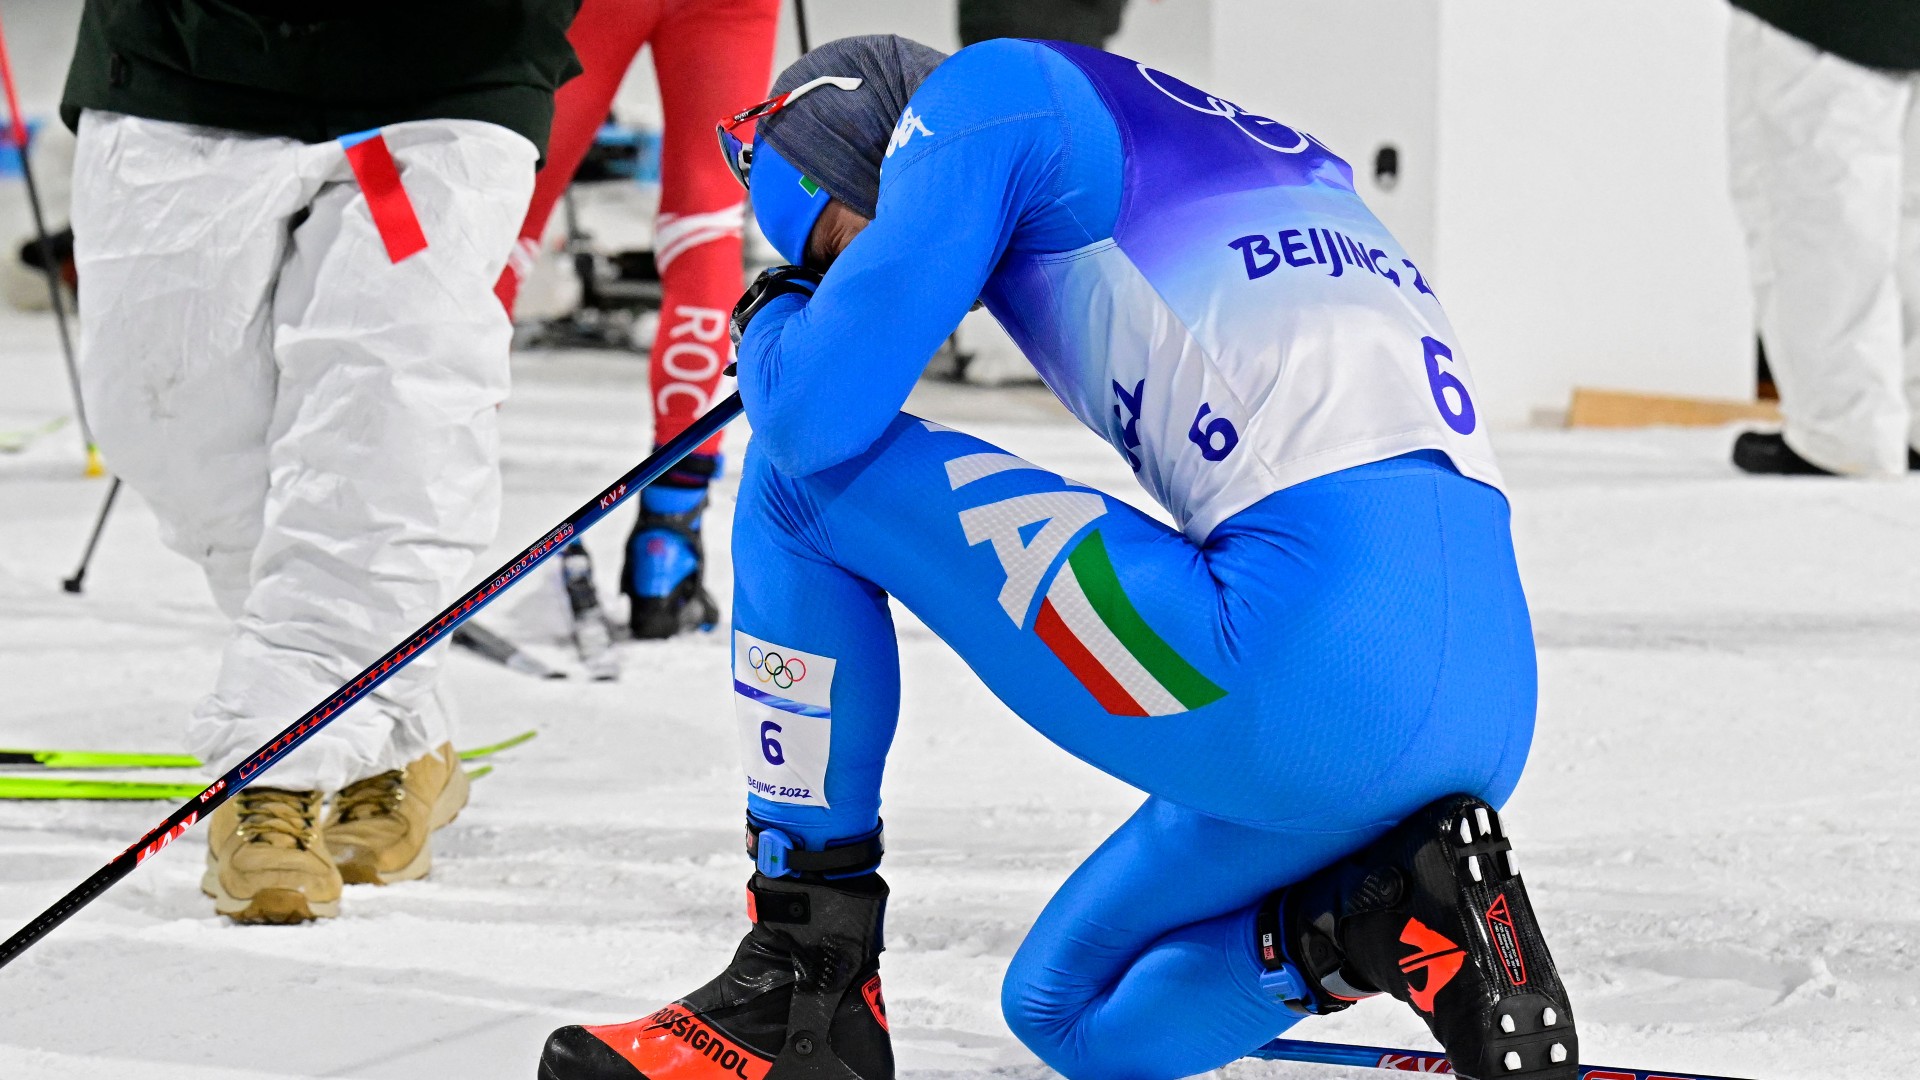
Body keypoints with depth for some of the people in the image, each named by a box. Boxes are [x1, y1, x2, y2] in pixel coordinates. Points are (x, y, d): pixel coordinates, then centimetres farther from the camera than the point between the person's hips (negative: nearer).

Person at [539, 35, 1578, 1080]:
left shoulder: (993, 90, 4)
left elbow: (821, 411, -3)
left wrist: (770, 325, 18)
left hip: (1306, 677, -9)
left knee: (804, 474, 7)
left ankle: (795, 985, 9)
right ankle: (1413, 910, 4)